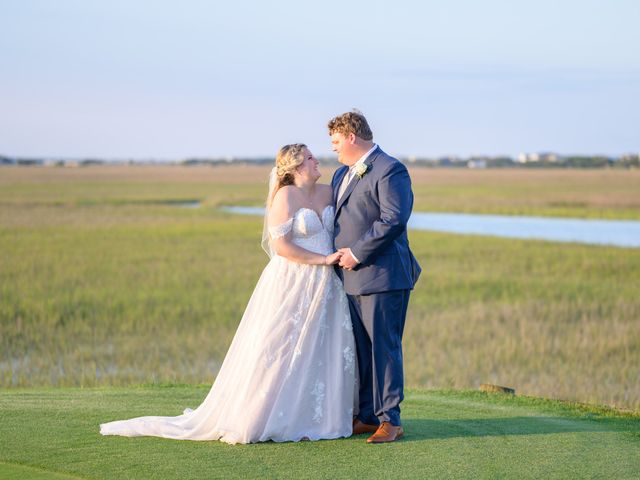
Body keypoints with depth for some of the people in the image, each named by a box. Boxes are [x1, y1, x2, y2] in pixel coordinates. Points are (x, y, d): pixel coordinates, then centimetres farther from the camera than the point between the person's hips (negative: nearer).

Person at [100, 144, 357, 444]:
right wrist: (323, 259, -16)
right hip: (292, 284, -7)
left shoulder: (327, 192, 10)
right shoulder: (285, 197, -11)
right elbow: (281, 245, -17)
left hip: (325, 287, 7)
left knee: (320, 352, 7)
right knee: (282, 351, -3)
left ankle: (314, 416, 16)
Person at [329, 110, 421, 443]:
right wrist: (338, 253, 10)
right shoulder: (342, 173, 19)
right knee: (360, 350, 11)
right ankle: (367, 417, 18)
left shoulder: (389, 171, -11)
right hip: (351, 278, 9)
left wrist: (357, 253, -17)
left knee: (383, 347, -4)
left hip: (381, 277, -9)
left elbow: (393, 220, -20)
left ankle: (390, 420, 2)